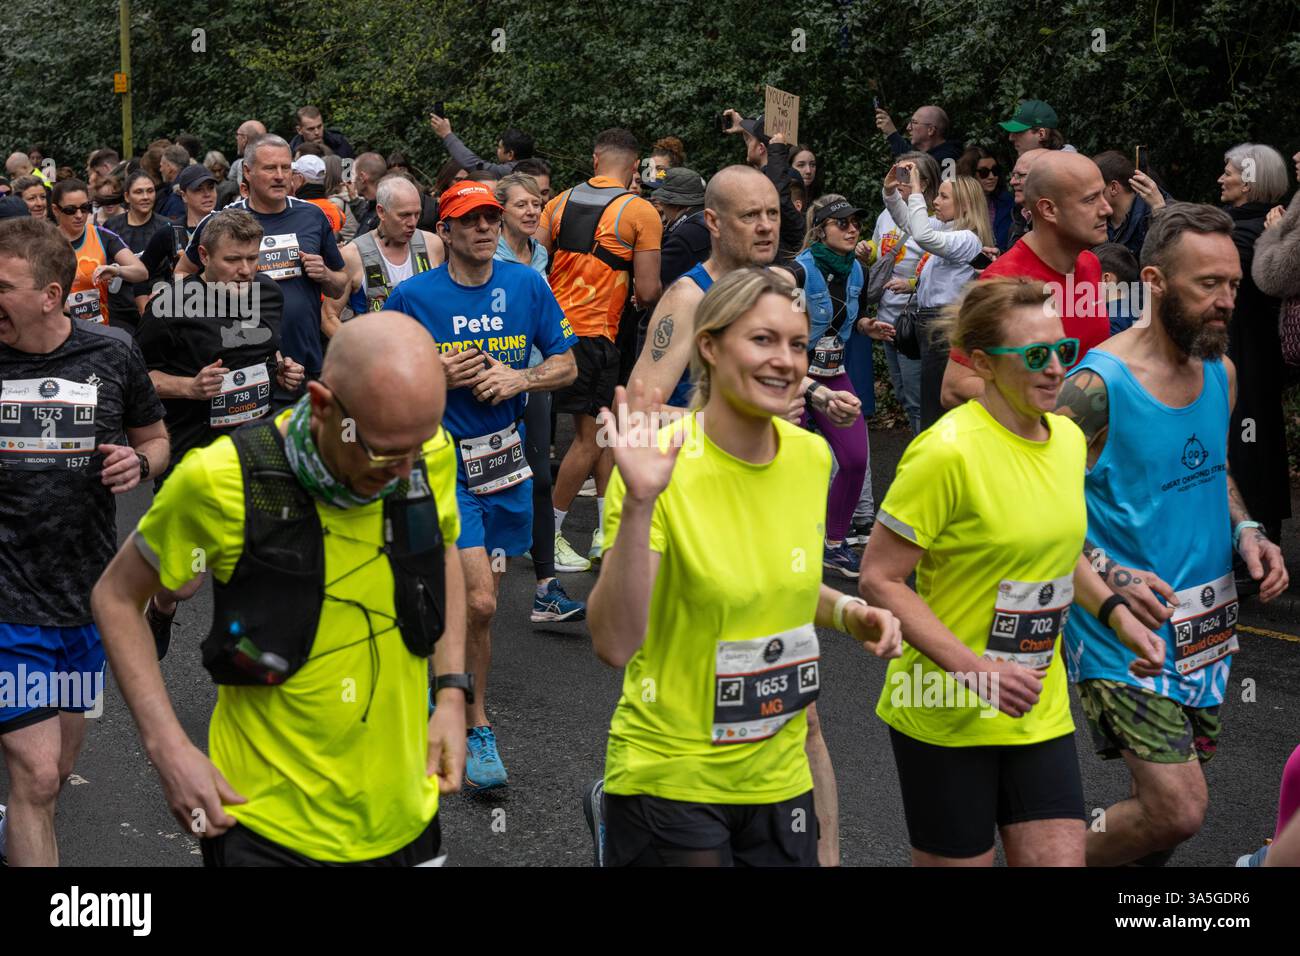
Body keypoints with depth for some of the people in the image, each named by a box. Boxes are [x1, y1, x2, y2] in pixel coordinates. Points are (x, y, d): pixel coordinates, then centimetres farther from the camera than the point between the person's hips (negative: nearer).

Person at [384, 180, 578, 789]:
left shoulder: (527, 286, 4)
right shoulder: (412, 296, -5)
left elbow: (566, 365, 9)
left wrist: (519, 378, -9)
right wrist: (436, 374, -15)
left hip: (506, 458, 4)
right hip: (443, 461, -4)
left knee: (481, 596, 11)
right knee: (479, 601, -13)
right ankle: (477, 732, 0)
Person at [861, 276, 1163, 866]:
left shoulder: (1068, 438, 5)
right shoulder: (948, 451, -20)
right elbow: (878, 580, -18)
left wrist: (1117, 616, 8)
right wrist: (971, 668, -25)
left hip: (1039, 709, 6)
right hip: (944, 714, -6)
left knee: (1060, 857, 4)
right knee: (959, 861, 5)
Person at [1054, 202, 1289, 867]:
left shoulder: (1222, 373, 5)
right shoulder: (1099, 384, -18)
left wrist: (1244, 531, 2)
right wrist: (1108, 578, -25)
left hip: (1205, 624, 8)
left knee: (1172, 790, 17)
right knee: (1179, 812, -12)